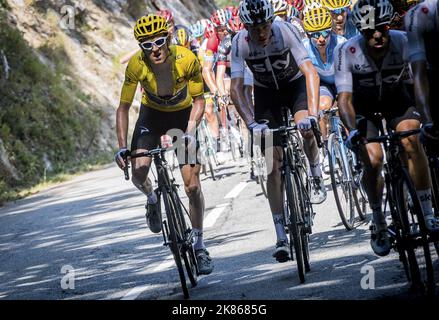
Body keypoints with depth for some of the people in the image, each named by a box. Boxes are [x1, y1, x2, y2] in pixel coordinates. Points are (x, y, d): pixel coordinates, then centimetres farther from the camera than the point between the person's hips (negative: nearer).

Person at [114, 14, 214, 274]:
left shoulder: (187, 60, -31)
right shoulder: (136, 65, -28)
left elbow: (199, 100, -18)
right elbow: (124, 107, -17)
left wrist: (190, 131, -32)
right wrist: (122, 146, -25)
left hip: (184, 114, -1)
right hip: (152, 114, 1)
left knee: (192, 184, -9)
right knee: (138, 173, -19)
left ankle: (199, 245, 7)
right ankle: (153, 199, 18)